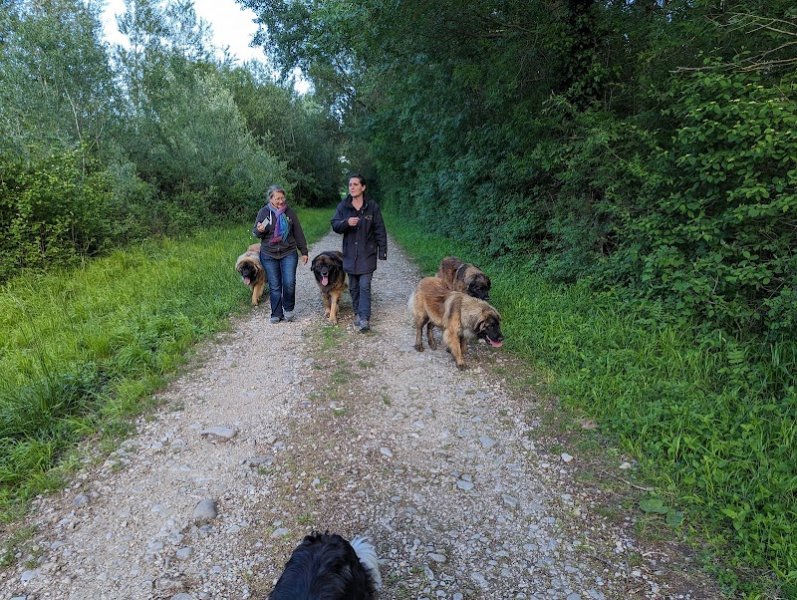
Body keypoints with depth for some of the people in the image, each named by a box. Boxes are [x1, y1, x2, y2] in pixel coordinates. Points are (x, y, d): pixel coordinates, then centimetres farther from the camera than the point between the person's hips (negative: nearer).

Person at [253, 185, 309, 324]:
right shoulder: (263, 212, 0)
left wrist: (304, 252, 6)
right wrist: (259, 230, -19)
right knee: (274, 286, 5)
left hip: (289, 253, 0)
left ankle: (288, 308, 16)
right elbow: (255, 232, 6)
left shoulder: (289, 212, 2)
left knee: (289, 283, -8)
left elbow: (298, 233, 6)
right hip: (269, 255, 0)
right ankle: (276, 314, 16)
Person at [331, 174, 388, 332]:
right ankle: (357, 313, 24)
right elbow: (335, 225, 0)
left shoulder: (372, 206, -3)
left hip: (367, 254, -3)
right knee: (353, 287, 11)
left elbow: (380, 230, -2)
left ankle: (364, 318, -9)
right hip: (350, 254, 3)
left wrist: (382, 252, -5)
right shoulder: (343, 206, 3)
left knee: (365, 286, -9)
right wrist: (346, 222, -21)